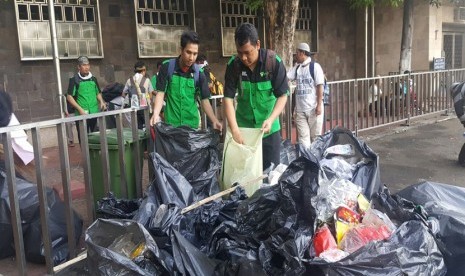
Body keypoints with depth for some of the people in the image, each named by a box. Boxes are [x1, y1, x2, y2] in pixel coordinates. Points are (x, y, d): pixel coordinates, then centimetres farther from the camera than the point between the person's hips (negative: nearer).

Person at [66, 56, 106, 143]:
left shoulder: (93, 78, 11)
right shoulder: (74, 79, -3)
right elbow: (69, 97, -4)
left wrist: (101, 102, 2)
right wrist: (80, 109, -13)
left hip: (95, 112, 4)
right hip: (82, 114, -4)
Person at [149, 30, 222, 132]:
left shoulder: (199, 72, -2)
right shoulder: (167, 67, -6)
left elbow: (204, 100, -1)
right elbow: (160, 93, -5)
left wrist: (214, 121, -17)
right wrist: (156, 114, -23)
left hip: (192, 123, 2)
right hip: (171, 123, -2)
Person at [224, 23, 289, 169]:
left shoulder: (274, 62, -14)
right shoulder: (233, 65, -10)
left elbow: (283, 95, -11)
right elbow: (228, 98, -11)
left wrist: (271, 120, -26)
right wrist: (234, 130, -21)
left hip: (269, 129, -1)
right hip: (243, 127, 1)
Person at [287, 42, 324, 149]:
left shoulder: (315, 66, -6)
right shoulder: (296, 68, 11)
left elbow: (320, 86, -9)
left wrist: (319, 105, -13)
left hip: (313, 108, -5)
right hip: (300, 109, 5)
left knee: (315, 135, 5)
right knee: (303, 136, 6)